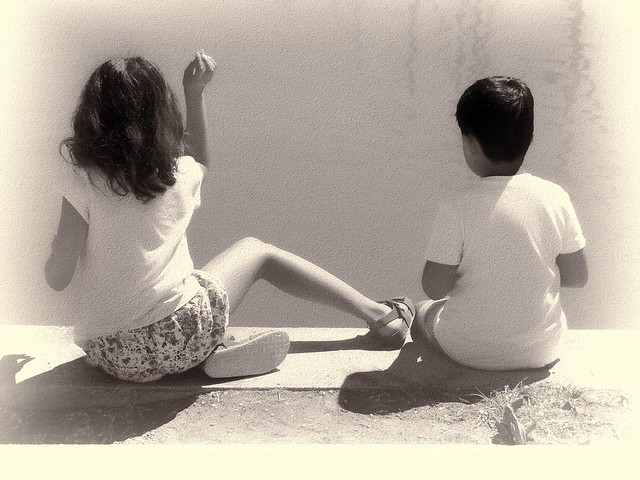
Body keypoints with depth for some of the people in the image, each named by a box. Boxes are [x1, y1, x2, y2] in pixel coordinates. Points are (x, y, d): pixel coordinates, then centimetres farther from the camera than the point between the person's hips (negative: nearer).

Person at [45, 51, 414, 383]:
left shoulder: (85, 186, -9)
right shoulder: (179, 176, -3)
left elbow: (58, 278, -8)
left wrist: (56, 253, 14)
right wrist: (195, 94, 21)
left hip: (109, 357, 1)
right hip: (179, 337, -1)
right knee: (256, 251, 24)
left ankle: (215, 351, 9)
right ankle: (377, 314, 29)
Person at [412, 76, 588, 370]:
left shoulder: (458, 204, -21)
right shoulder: (555, 198, -12)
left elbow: (434, 288, -17)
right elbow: (577, 276, -3)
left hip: (471, 353, -3)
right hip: (542, 351, 3)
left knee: (422, 313, 29)